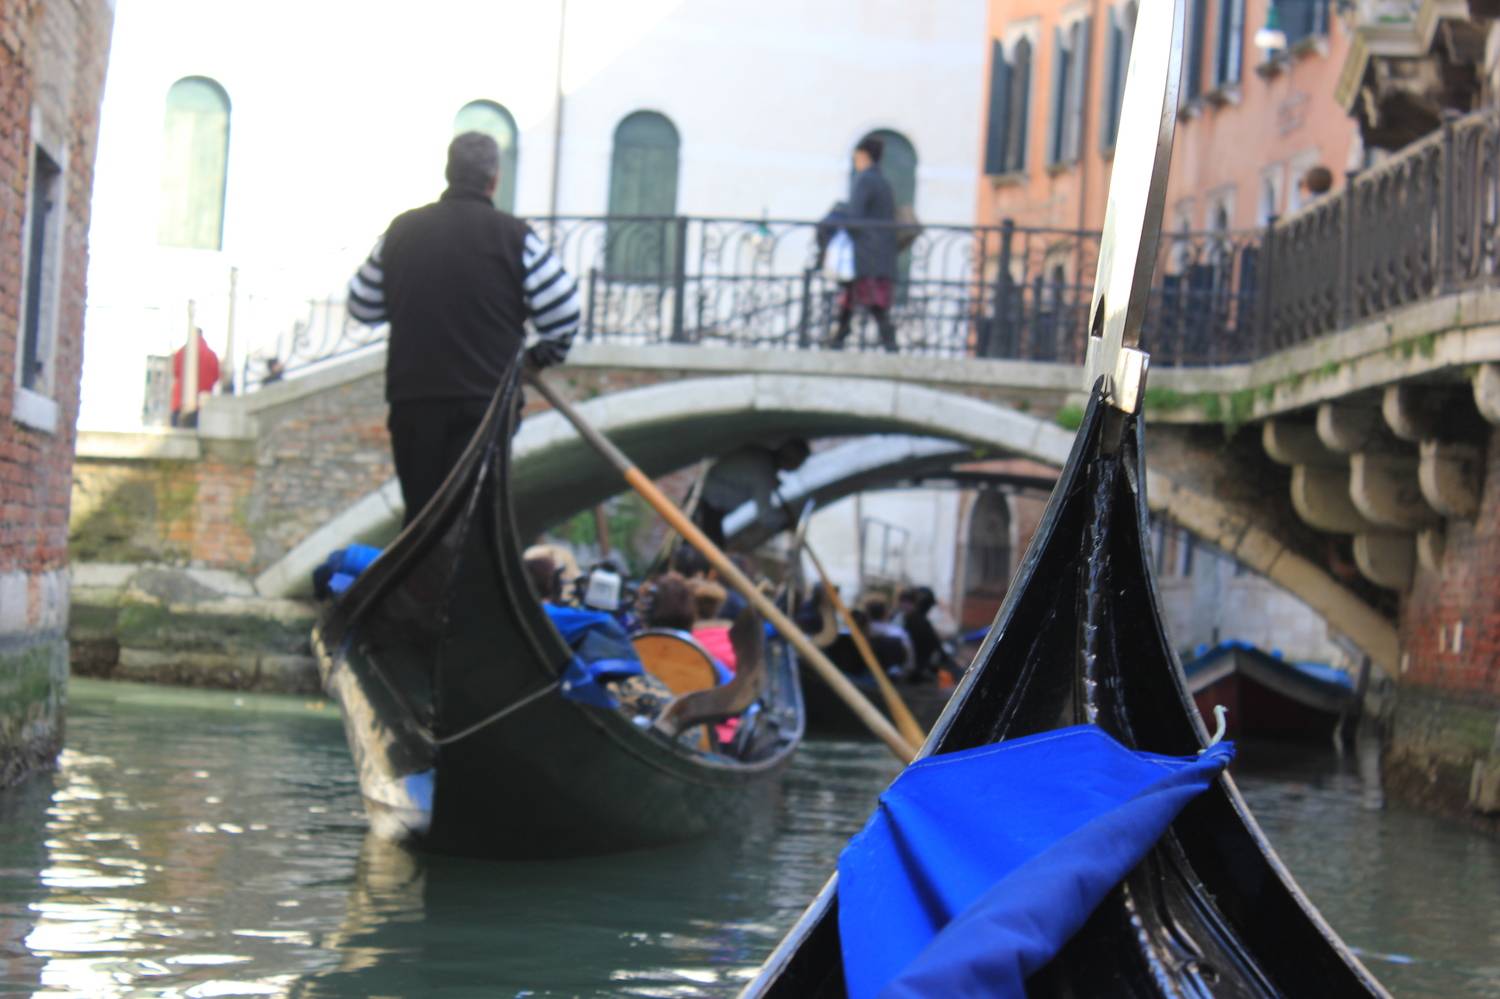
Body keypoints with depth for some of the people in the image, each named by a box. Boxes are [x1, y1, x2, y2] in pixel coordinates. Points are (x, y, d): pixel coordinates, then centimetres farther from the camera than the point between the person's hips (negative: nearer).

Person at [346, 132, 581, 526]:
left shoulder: (402, 230, 6)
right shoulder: (513, 235, -5)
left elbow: (362, 306, 15)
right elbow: (562, 311, -4)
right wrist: (544, 354, 15)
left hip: (411, 400, 3)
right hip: (485, 399, -3)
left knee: (420, 512, 11)